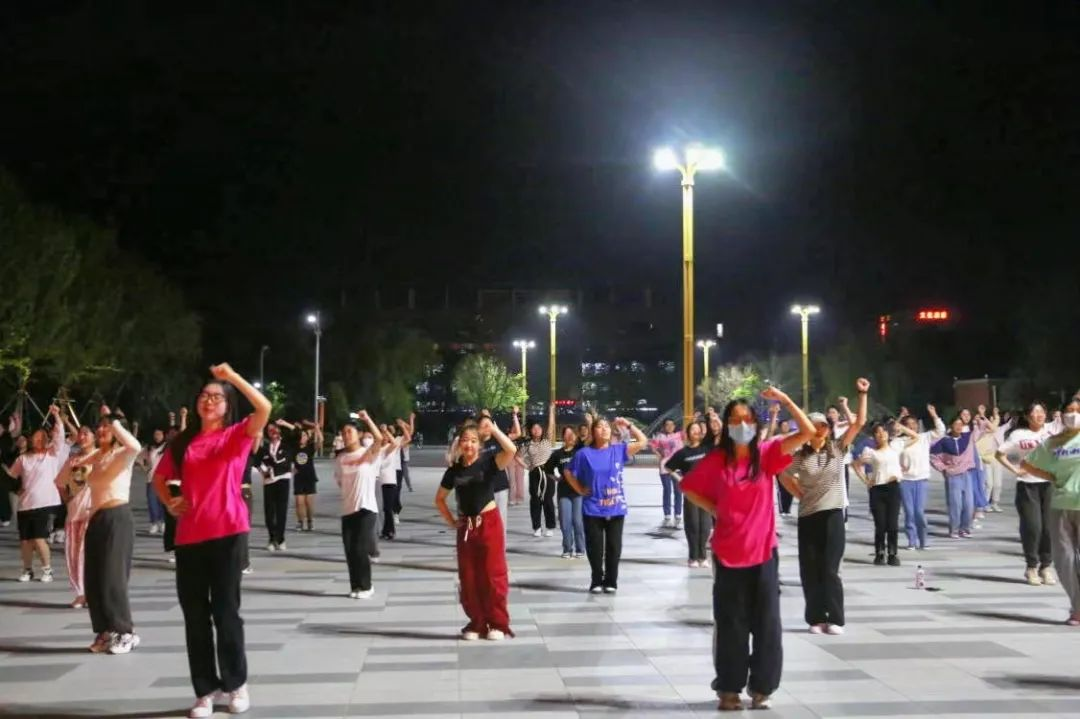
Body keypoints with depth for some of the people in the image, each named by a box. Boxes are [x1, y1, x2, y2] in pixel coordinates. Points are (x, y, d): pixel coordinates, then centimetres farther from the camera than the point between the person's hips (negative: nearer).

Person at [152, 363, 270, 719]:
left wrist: (232, 376, -18)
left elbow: (265, 408, -16)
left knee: (225, 609, 3)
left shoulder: (237, 435, 1)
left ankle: (236, 683, 20)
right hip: (189, 536, 4)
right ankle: (205, 691, 17)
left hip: (228, 532, -4)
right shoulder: (183, 442, 11)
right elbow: (159, 477, 23)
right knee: (195, 614, 7)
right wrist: (169, 502, 5)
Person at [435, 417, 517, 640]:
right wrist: (451, 521, 6)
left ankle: (498, 624, 11)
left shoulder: (488, 461, -8)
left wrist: (493, 429, -27)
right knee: (468, 578, 7)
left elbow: (512, 450, -28)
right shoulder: (454, 470, 3)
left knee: (493, 575, 0)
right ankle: (476, 623, 20)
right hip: (466, 526, 4)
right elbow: (439, 499, 15)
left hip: (489, 522, -4)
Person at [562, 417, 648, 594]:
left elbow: (643, 441, 2)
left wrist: (629, 425, -2)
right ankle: (596, 581, 16)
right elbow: (568, 472, 7)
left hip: (616, 508, 1)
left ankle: (611, 582, 17)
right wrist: (580, 489, 0)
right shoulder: (585, 453, -3)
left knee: (613, 546, 5)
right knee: (594, 547, 3)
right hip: (593, 509, -1)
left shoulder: (619, 450, 2)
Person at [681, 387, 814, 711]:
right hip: (728, 554, 0)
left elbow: (807, 432, -10)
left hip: (763, 552, 1)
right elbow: (687, 486, 10)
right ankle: (729, 688, 17)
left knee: (767, 622, 5)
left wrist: (784, 399, -17)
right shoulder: (716, 460, -3)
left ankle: (762, 687, 18)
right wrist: (714, 509, 0)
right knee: (730, 624, 7)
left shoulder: (767, 453, -2)